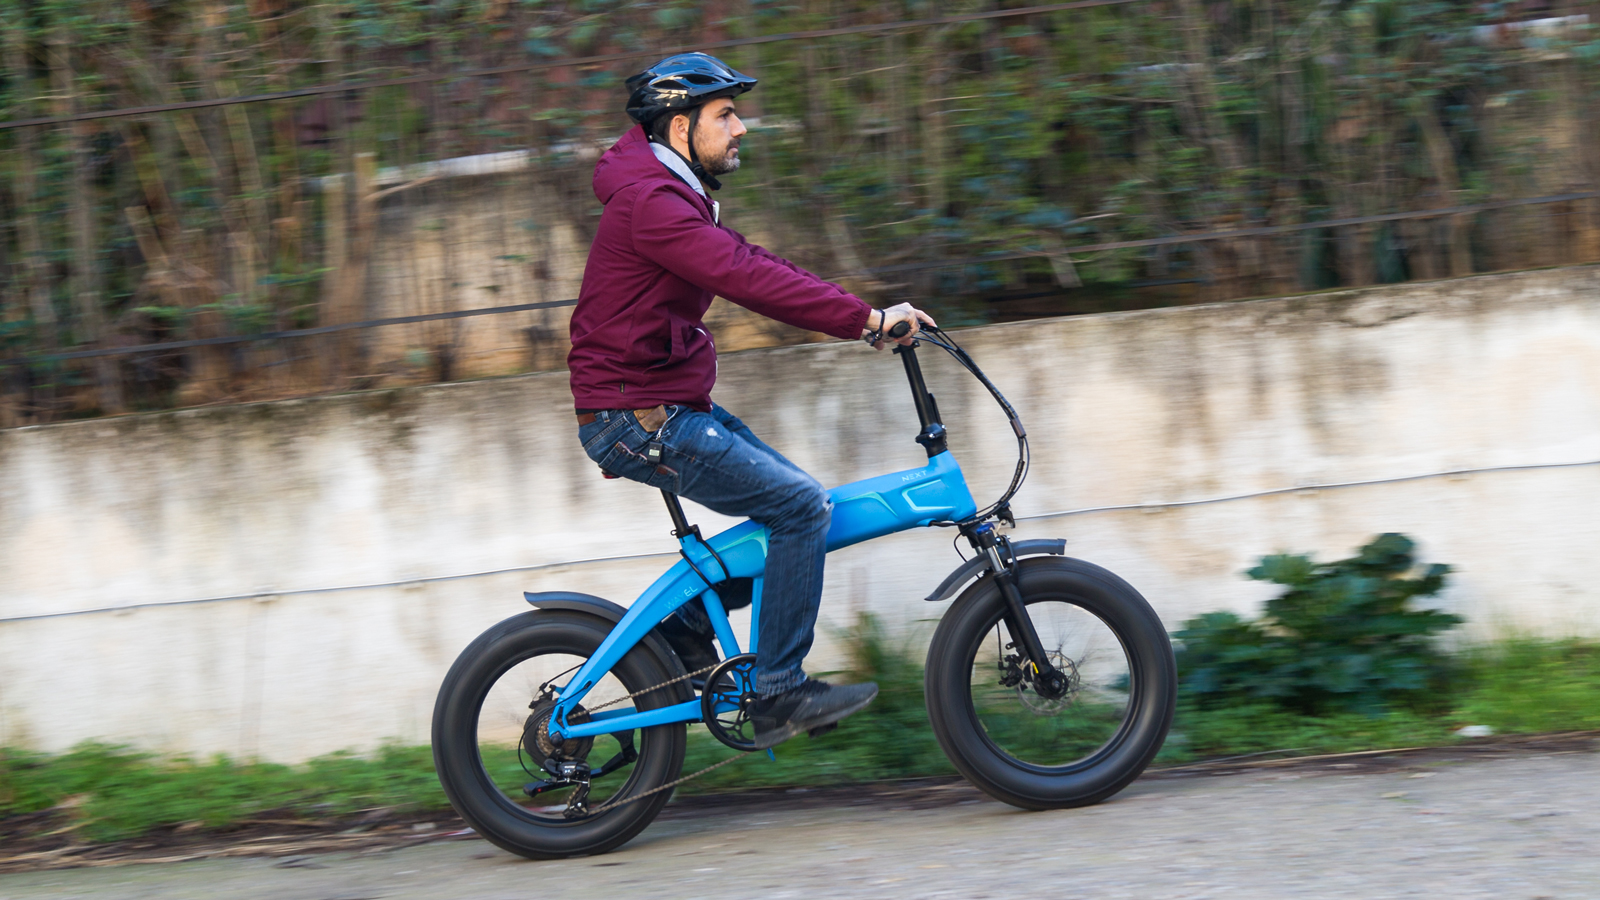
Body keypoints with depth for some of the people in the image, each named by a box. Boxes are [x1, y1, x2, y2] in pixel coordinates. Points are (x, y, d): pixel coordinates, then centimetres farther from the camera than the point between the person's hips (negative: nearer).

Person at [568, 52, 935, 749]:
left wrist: (860, 318, 7)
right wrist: (865, 317, -29)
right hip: (637, 419, -11)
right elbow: (748, 277, -29)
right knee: (802, 506, -12)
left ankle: (683, 626, 17)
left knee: (790, 500, 13)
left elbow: (754, 267, 16)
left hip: (667, 408, 11)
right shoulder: (651, 202, -19)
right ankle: (777, 695, -7)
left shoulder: (674, 196, 16)